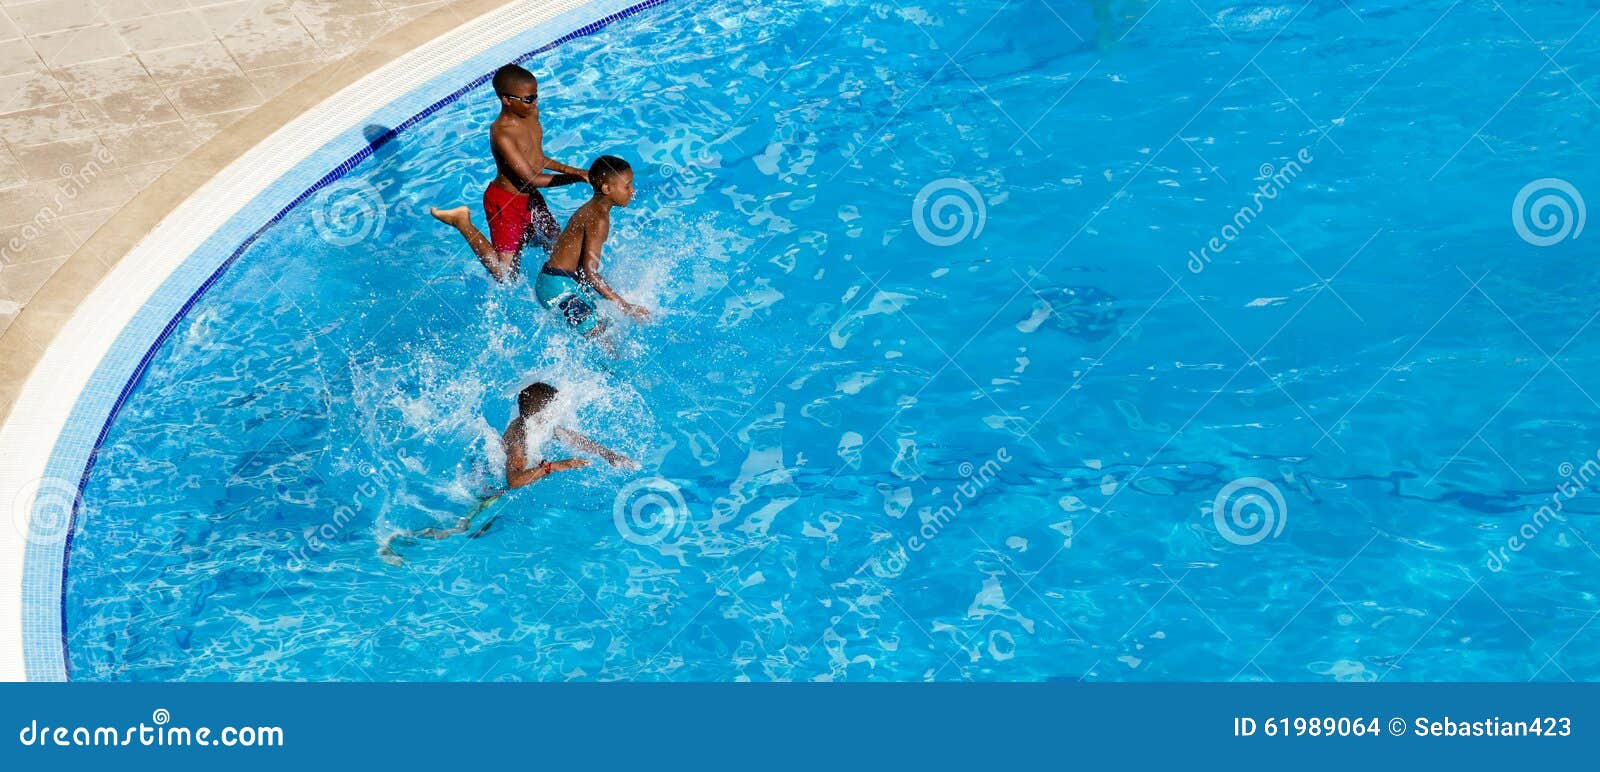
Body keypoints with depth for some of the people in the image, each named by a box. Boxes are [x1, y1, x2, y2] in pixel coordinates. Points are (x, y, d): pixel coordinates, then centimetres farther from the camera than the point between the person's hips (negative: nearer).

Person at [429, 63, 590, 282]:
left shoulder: (532, 113, -3)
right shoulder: (501, 132, -29)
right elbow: (532, 179, -29)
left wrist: (572, 170, 4)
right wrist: (578, 178, -27)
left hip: (531, 198, 8)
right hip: (506, 203, -8)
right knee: (506, 276, 0)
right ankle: (462, 223, 11)